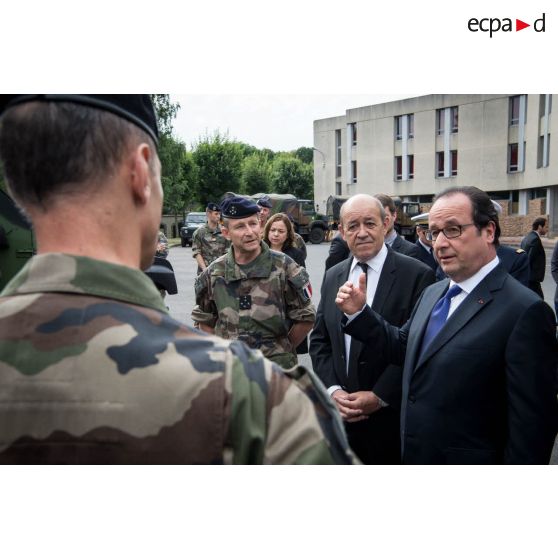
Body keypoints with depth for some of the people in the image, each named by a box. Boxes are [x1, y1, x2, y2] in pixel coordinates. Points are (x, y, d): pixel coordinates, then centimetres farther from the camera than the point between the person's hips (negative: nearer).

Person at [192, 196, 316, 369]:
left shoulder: (284, 268, -9)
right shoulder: (213, 274, -1)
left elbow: (305, 318, -3)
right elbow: (204, 320, 12)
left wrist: (282, 350, 1)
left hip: (277, 368, -2)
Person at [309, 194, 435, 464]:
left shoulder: (417, 275, -11)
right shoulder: (332, 276, 6)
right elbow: (319, 340, 8)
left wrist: (380, 396, -15)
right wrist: (333, 390, -5)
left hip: (391, 419, -4)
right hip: (339, 415, 4)